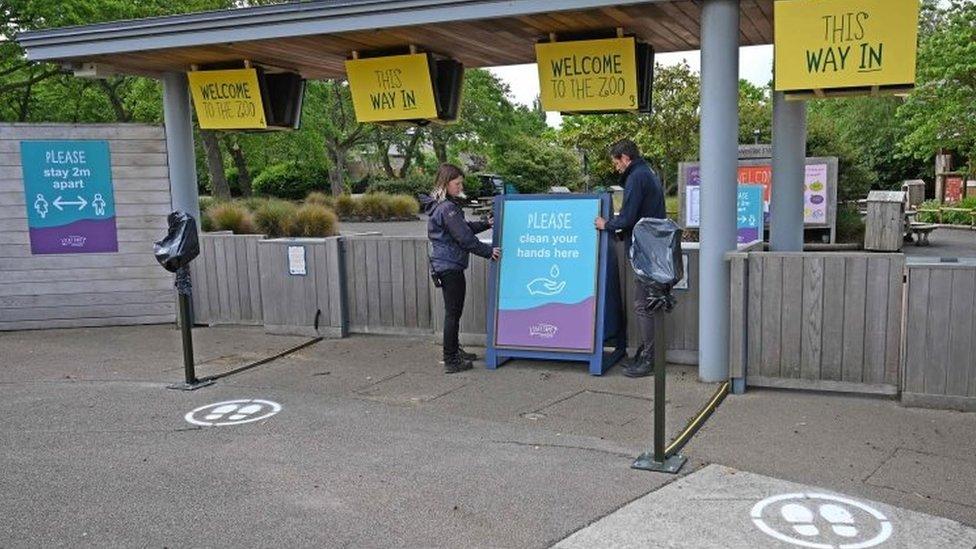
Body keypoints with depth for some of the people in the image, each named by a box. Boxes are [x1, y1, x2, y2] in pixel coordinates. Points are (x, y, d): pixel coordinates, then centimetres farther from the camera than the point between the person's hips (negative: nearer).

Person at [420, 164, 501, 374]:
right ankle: (451, 361, 3)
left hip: (445, 266, 10)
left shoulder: (444, 206, 13)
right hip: (450, 267, -10)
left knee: (453, 312, 19)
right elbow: (464, 238, -19)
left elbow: (465, 227, 22)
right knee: (453, 313, -3)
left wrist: (485, 224, 12)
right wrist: (488, 251, -10)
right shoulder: (447, 208, -19)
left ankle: (454, 351, 31)